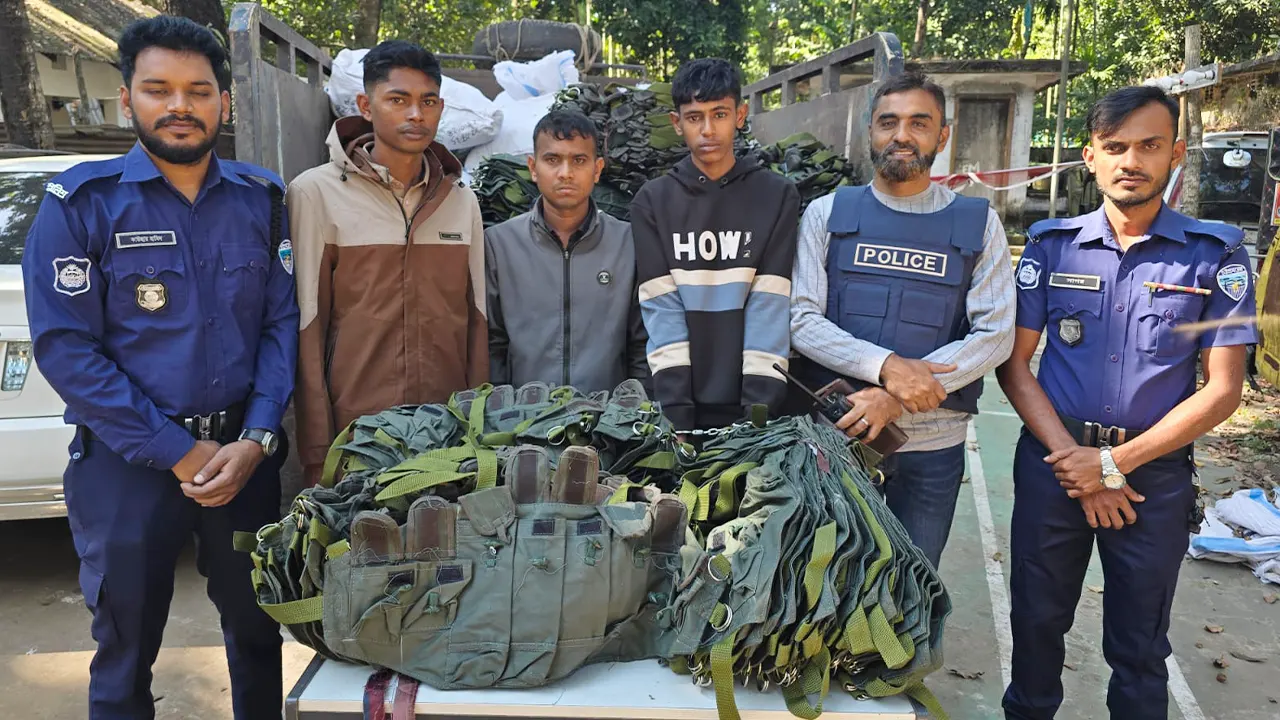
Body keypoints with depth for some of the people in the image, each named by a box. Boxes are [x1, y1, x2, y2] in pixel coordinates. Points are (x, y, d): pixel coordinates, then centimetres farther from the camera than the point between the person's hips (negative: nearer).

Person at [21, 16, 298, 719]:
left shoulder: (261, 200, 3)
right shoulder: (82, 202, -6)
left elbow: (283, 323, 0)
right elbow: (64, 345, -11)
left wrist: (255, 440, -12)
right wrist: (176, 452, -15)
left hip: (244, 455, 3)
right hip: (125, 466, -2)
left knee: (257, 633, 17)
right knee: (125, 655, 13)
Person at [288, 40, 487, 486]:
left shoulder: (461, 201, 7)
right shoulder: (315, 193, -4)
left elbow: (475, 323, 9)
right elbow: (307, 332, -5)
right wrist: (316, 457, -7)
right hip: (356, 434, -3)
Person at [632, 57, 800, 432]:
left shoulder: (778, 196, 2)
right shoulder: (652, 202, 3)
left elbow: (769, 308, -6)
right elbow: (662, 310, -5)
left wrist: (760, 410, -15)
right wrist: (675, 412, -15)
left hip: (751, 406, 0)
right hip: (680, 404, 1)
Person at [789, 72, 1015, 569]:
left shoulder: (978, 224, 4)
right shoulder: (827, 214, 4)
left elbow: (994, 334, -5)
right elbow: (800, 318, -5)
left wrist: (896, 399, -18)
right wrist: (887, 367, -22)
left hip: (934, 442, 1)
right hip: (834, 434, 0)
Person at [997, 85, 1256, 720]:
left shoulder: (1216, 255, -2)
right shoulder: (1052, 245, 1)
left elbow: (1222, 389, -6)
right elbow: (1014, 363, -1)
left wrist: (1117, 462, -13)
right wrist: (1074, 460, -11)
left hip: (1154, 472, -1)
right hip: (1054, 460, 1)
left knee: (1139, 644, 12)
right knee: (1037, 619, 14)